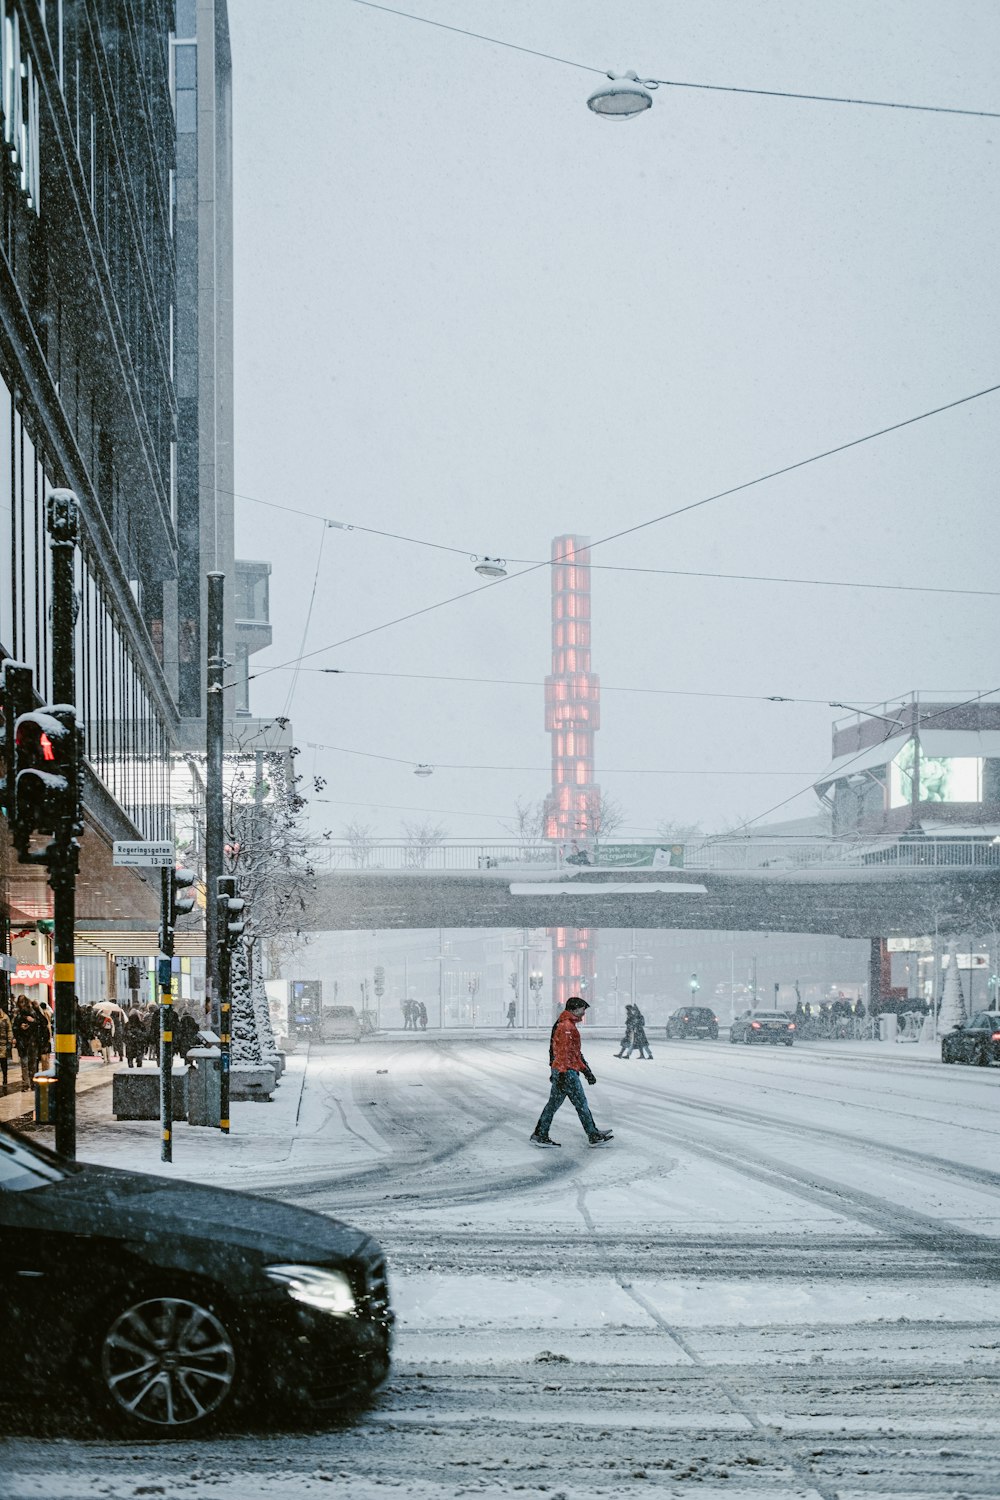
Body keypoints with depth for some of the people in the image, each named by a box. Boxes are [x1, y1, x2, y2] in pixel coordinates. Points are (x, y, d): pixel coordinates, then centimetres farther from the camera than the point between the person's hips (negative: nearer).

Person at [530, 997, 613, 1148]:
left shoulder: (570, 1026, 19)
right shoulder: (567, 1026, -15)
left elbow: (575, 1052, 26)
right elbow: (564, 1052, -21)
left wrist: (586, 1070, 28)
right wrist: (562, 1073, -25)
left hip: (560, 1072, 10)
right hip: (567, 1072, -10)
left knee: (553, 1103, 11)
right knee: (581, 1103, -2)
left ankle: (540, 1136, 11)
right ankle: (594, 1136, 6)